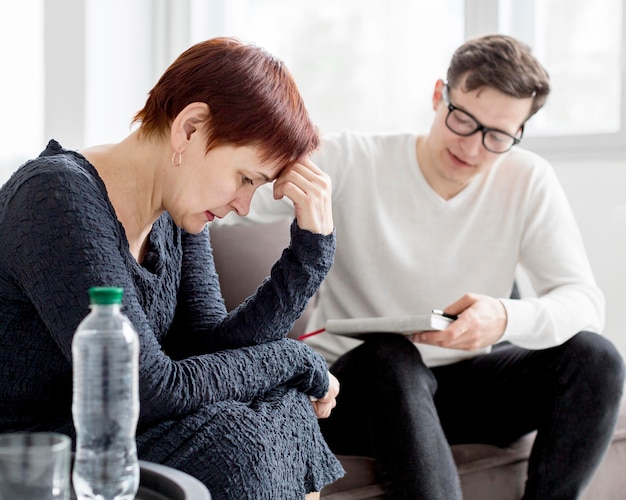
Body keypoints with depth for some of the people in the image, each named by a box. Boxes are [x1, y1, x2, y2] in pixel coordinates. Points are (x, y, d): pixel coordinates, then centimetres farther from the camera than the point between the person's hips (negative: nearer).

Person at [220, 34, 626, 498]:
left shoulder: (528, 182, -4)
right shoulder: (353, 161, -11)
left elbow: (584, 300, -12)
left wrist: (506, 318, -34)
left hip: (463, 382, 3)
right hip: (354, 386, -3)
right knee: (390, 353, -37)